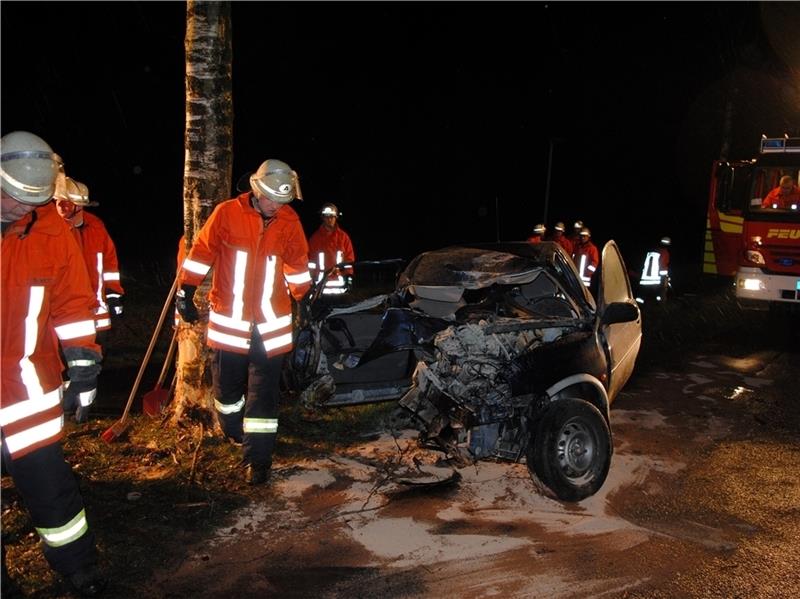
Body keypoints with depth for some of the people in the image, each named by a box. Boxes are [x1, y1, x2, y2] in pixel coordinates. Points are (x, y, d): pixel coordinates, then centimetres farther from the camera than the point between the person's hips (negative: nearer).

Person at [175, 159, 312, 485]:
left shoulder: (289, 222, 0)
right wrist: (185, 293, 2)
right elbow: (201, 253, 0)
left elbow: (297, 266, 13)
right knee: (227, 387, 14)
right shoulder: (227, 213, -7)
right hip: (228, 320, 0)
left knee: (263, 394, 1)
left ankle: (257, 459, 9)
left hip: (271, 324, 1)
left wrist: (304, 298, 19)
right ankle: (235, 436, 39)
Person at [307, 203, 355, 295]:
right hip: (321, 281, 0)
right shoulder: (315, 237, 6)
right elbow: (311, 259, 5)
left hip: (339, 280, 0)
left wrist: (349, 276, -2)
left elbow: (349, 258, 7)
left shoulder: (343, 236, 7)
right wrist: (311, 278, -1)